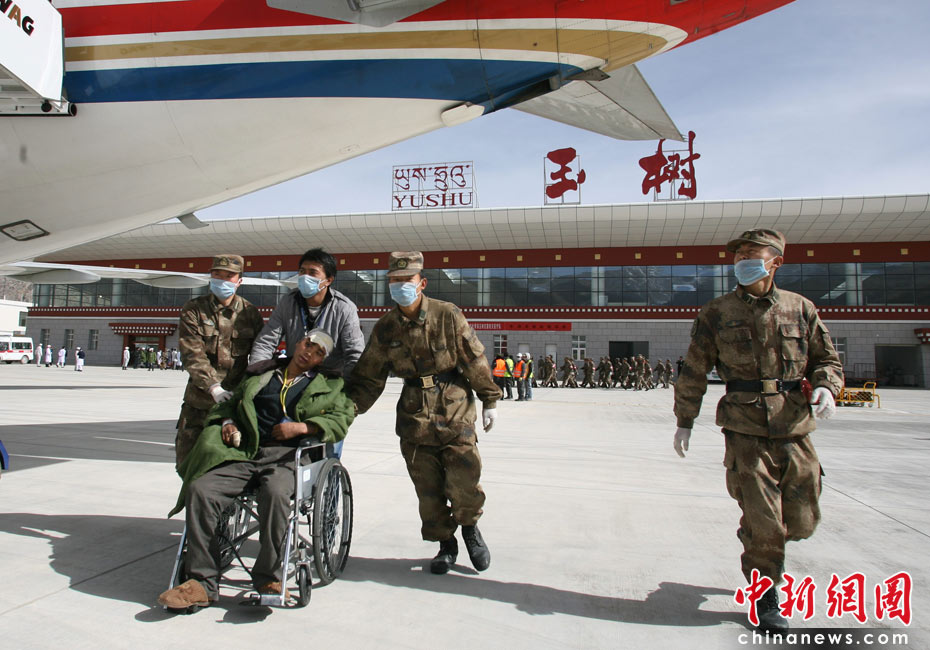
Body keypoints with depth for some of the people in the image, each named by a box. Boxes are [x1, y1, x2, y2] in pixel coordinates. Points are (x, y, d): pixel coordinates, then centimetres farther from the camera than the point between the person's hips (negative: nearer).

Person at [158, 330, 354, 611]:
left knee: (276, 493, -36)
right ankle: (202, 583, -14)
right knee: (200, 490, -22)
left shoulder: (328, 385, 20)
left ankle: (268, 579, -20)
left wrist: (302, 427, -7)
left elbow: (341, 419, 5)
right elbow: (230, 403, 33)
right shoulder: (262, 374, 27)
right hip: (245, 452, 3)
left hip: (286, 456, -3)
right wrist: (227, 423, 10)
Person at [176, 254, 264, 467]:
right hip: (199, 400, 0)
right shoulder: (193, 310, 0)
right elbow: (192, 354, -10)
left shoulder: (249, 313, 4)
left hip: (237, 398, 0)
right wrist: (213, 386, -22)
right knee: (187, 453, 6)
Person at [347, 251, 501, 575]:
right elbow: (367, 378, 8)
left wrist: (489, 400, 3)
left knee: (463, 483, -5)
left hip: (455, 410, -2)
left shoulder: (447, 315, -7)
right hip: (414, 415, 3)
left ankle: (469, 526, 27)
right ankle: (445, 544, 29)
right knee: (428, 488, 6)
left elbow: (475, 360, -1)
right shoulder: (385, 328, 2)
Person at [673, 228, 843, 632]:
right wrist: (684, 422, 6)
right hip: (746, 430, -3)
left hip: (795, 428, 3)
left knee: (801, 522, 10)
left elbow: (826, 358, 13)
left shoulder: (800, 308, 7)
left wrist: (826, 387, -9)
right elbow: (694, 372, 5)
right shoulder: (716, 314, 1)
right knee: (763, 523, -2)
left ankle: (755, 535, 42)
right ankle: (764, 597, 20)